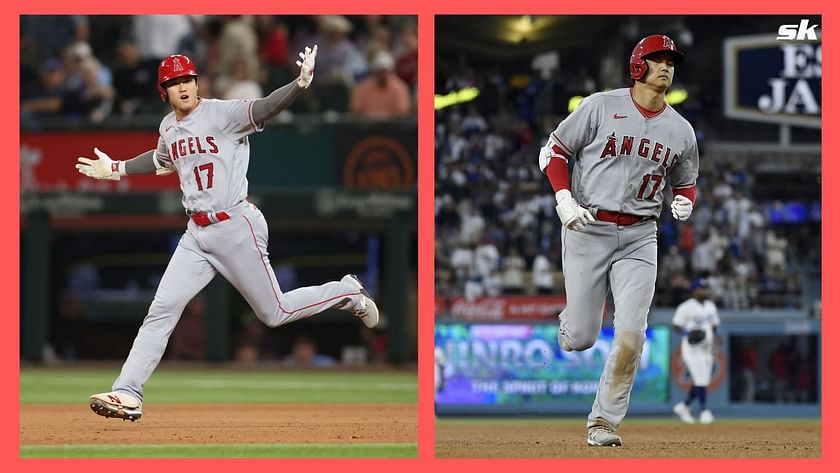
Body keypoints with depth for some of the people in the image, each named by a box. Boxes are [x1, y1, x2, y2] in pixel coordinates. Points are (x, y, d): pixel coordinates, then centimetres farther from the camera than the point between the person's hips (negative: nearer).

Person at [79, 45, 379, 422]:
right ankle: (127, 394, -2)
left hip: (236, 228, -6)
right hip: (197, 234, 6)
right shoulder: (169, 127, 9)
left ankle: (346, 293, 25)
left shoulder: (221, 113, -12)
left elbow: (263, 108, -29)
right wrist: (116, 169, 35)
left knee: (274, 313, 2)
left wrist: (300, 83, -46)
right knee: (162, 310, -2)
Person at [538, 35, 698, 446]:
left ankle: (604, 420, 2)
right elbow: (553, 151, 0)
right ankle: (569, 320, 36)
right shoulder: (601, 106, -4)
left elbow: (685, 183, 21)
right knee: (581, 339, -3)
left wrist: (685, 204, -3)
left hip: (638, 238, 3)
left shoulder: (681, 131, 8)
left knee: (631, 335, -12)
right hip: (587, 229, -2)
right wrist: (564, 199, -15)